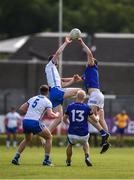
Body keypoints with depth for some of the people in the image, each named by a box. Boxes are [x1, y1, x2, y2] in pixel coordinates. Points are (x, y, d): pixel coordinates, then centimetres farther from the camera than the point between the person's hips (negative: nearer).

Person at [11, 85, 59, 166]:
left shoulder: (33, 99, 19)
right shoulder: (47, 101, 3)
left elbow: (21, 109, 18)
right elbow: (50, 115, -10)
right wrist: (57, 115, 11)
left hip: (25, 121, 6)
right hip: (35, 122, -6)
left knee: (27, 139, 32)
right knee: (49, 137, 16)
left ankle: (16, 157, 21)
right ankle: (46, 160, 10)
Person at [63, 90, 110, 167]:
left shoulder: (70, 106, -1)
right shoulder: (86, 107, -5)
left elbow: (65, 119, 15)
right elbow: (95, 120, 6)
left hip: (72, 134, 0)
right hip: (84, 135, 0)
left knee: (70, 145, 34)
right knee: (85, 143, 34)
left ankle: (68, 161, 41)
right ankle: (87, 156, 10)